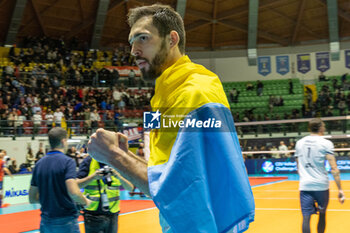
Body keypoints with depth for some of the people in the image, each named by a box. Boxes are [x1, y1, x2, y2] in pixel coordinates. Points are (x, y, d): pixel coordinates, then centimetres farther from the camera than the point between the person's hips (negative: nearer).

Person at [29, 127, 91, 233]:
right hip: (66, 220, -5)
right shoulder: (67, 161, -11)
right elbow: (73, 191, -24)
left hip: (45, 222, 5)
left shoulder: (39, 164, 6)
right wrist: (85, 201, -6)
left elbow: (32, 198, 8)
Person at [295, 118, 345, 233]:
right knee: (322, 214, 18)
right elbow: (334, 168, -12)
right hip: (321, 185, -2)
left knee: (306, 217, -2)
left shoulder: (299, 143, 10)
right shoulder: (326, 143, -4)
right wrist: (340, 189, -10)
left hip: (304, 186, 2)